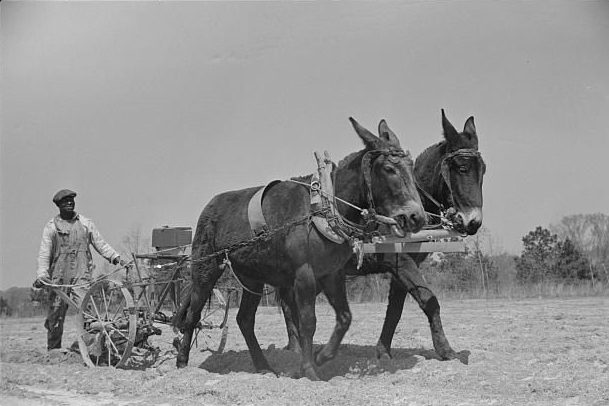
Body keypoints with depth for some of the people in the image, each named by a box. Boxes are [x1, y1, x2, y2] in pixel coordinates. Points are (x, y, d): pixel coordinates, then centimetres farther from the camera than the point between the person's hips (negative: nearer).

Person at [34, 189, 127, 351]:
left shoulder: (85, 223, 13)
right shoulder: (51, 226, 7)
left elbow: (101, 244, 13)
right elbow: (44, 253, 1)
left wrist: (116, 258, -1)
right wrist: (42, 274, -13)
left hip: (81, 274, 0)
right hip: (59, 276, 0)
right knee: (56, 314, 3)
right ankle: (53, 350, 16)